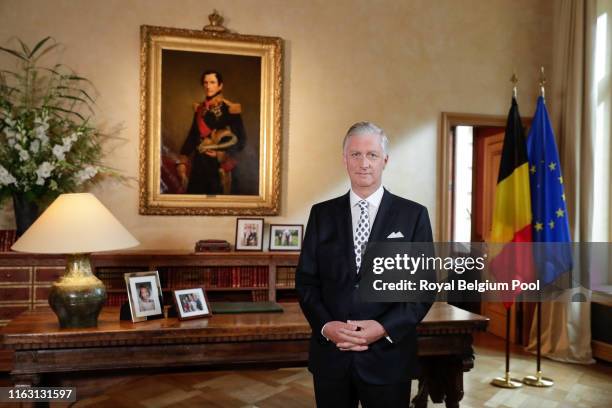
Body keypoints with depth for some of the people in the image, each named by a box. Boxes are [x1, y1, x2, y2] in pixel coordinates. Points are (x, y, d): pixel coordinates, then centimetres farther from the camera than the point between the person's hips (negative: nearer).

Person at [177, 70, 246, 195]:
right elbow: (192, 136, 12)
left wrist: (221, 154, -19)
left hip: (218, 164, -4)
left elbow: (239, 139, -8)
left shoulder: (230, 109, -6)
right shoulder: (200, 109, 10)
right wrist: (182, 161, 4)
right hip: (199, 163, 5)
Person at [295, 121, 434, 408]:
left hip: (387, 357, -1)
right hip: (330, 354, 2)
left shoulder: (413, 215, -1)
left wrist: (385, 328, -15)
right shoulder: (322, 213, 4)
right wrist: (325, 325, -12)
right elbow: (306, 279, 3)